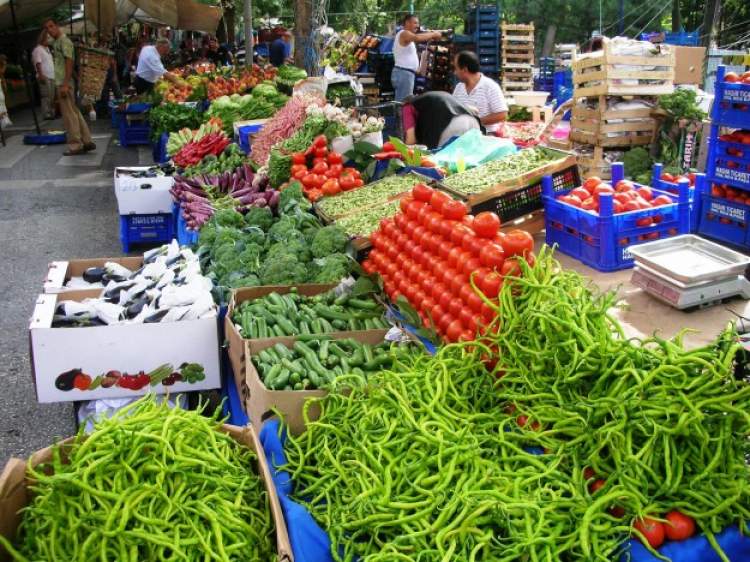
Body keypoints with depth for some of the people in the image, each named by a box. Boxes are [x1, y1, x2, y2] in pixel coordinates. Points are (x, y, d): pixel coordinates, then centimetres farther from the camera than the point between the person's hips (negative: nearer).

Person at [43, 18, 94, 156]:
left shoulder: (64, 41, -11)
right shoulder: (56, 43, 17)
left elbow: (69, 62, -18)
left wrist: (65, 84, -23)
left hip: (64, 83, -10)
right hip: (61, 83, 10)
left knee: (69, 115, -6)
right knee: (74, 113, 11)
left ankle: (75, 145, -2)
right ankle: (87, 142, 15)